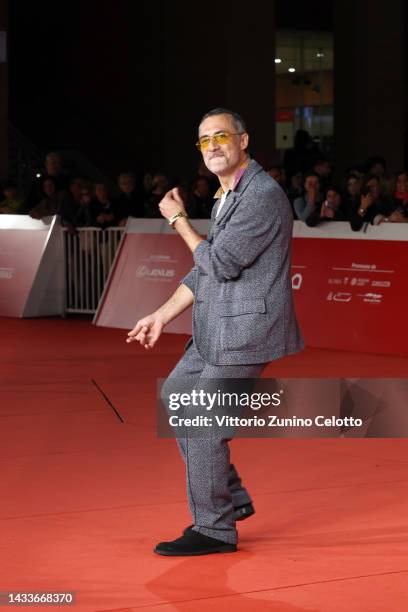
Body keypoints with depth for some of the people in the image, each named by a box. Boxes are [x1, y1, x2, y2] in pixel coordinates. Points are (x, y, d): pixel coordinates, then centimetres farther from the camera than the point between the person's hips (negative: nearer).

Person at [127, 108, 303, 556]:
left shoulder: (263, 195, -18)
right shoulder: (225, 199, 14)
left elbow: (220, 263, -20)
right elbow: (204, 269, 18)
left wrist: (179, 221, -8)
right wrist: (162, 315, 13)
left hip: (247, 329, -10)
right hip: (217, 331, 10)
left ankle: (214, 529, 6)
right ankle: (230, 497, 26)